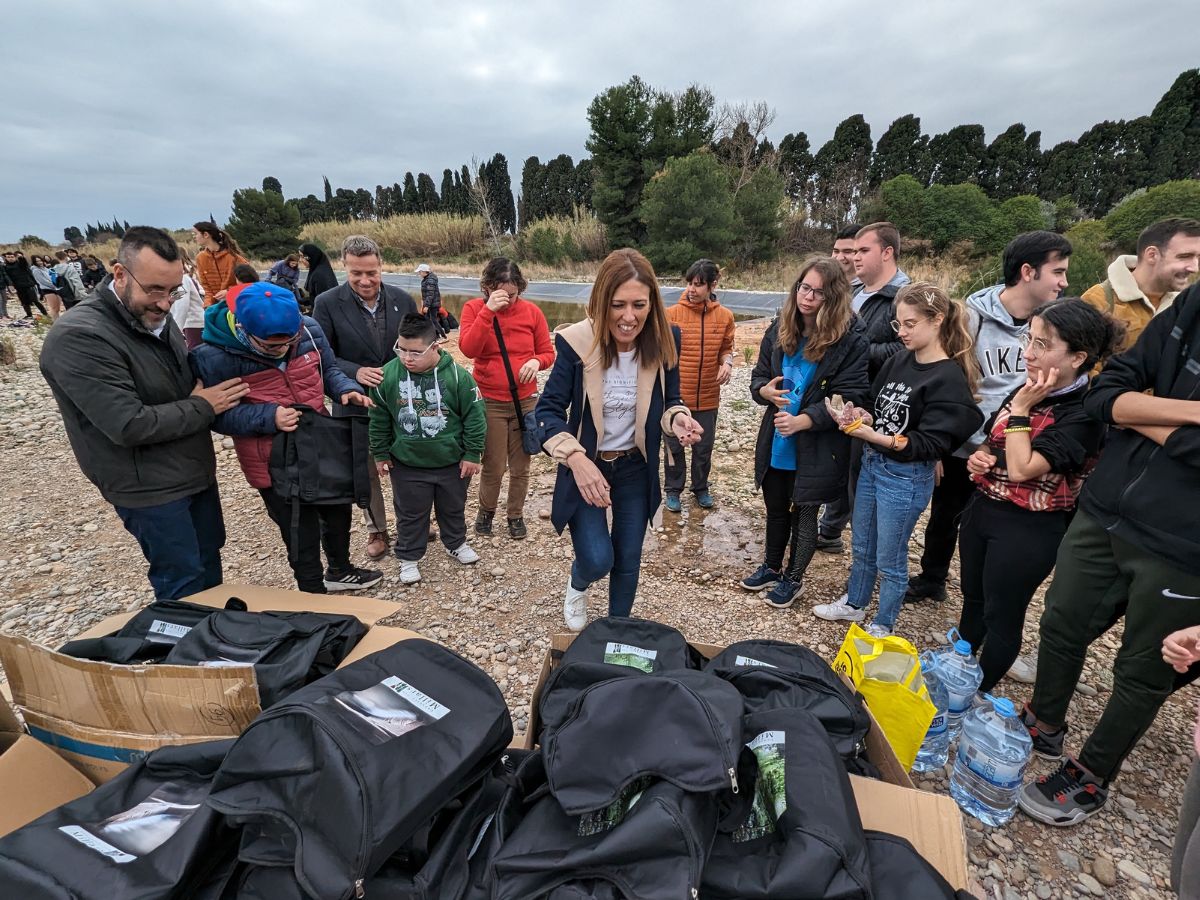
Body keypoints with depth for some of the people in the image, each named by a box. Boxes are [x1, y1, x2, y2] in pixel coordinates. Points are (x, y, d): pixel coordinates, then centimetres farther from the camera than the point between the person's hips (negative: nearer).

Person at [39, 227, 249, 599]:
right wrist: (202, 407, -17)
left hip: (196, 469, 8)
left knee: (209, 565, 21)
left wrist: (209, 374, -1)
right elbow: (130, 425, -27)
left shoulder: (154, 315, 3)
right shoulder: (78, 338, -23)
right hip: (149, 487, -8)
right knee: (185, 585, 4)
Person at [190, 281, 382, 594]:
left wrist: (346, 390, -15)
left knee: (339, 511, 24)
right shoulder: (213, 357, -23)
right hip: (276, 463, -5)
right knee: (301, 533, 8)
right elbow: (217, 415, -15)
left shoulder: (309, 329, -11)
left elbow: (328, 369, 5)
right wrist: (268, 417, -30)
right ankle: (315, 596, 33)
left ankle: (340, 570, 51)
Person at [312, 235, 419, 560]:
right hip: (356, 403, -1)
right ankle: (377, 530, 32)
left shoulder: (402, 300, -2)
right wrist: (355, 372, -23)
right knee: (365, 472, 13)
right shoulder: (327, 303, -9)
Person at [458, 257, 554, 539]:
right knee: (493, 468, 1)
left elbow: (548, 353, 5)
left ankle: (515, 514, 32)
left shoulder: (532, 311, -1)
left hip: (526, 401, 2)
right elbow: (468, 349, -20)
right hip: (490, 402, -2)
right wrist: (488, 310, -25)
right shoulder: (474, 308, -4)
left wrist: (536, 361, -18)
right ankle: (486, 509, 30)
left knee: (520, 467, 10)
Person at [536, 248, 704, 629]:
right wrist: (576, 458, -33)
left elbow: (669, 400, 1)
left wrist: (677, 418, -23)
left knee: (628, 560, 15)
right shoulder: (577, 342, -21)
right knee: (597, 560, -10)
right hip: (587, 467, -3)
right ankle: (577, 587, 30)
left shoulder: (663, 341, -13)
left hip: (636, 468, 3)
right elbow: (547, 409, -17)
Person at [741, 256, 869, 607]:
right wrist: (765, 391, -16)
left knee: (804, 514, 12)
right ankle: (771, 566, 43)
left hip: (817, 448, -4)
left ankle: (793, 578, 35)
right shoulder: (780, 328, 1)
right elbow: (759, 376, 8)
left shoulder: (850, 339, -14)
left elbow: (850, 397, -17)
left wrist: (804, 420, -28)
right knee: (775, 509, 20)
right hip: (775, 443, 5)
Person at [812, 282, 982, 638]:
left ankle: (882, 627, 31)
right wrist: (861, 417, -13)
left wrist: (876, 437, -29)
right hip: (871, 464, 7)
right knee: (863, 547, 22)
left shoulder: (949, 379, -16)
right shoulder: (898, 362, 3)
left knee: (889, 559, 10)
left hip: (906, 477, -7)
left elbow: (930, 444, -20)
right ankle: (853, 604, 43)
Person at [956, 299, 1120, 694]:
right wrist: (979, 457, -4)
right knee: (973, 599, 22)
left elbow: (1021, 469, -28)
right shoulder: (1027, 391, 4)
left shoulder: (1083, 415, -20)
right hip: (983, 508, 8)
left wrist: (1019, 410, -22)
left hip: (1027, 529, -8)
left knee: (1000, 617, 10)